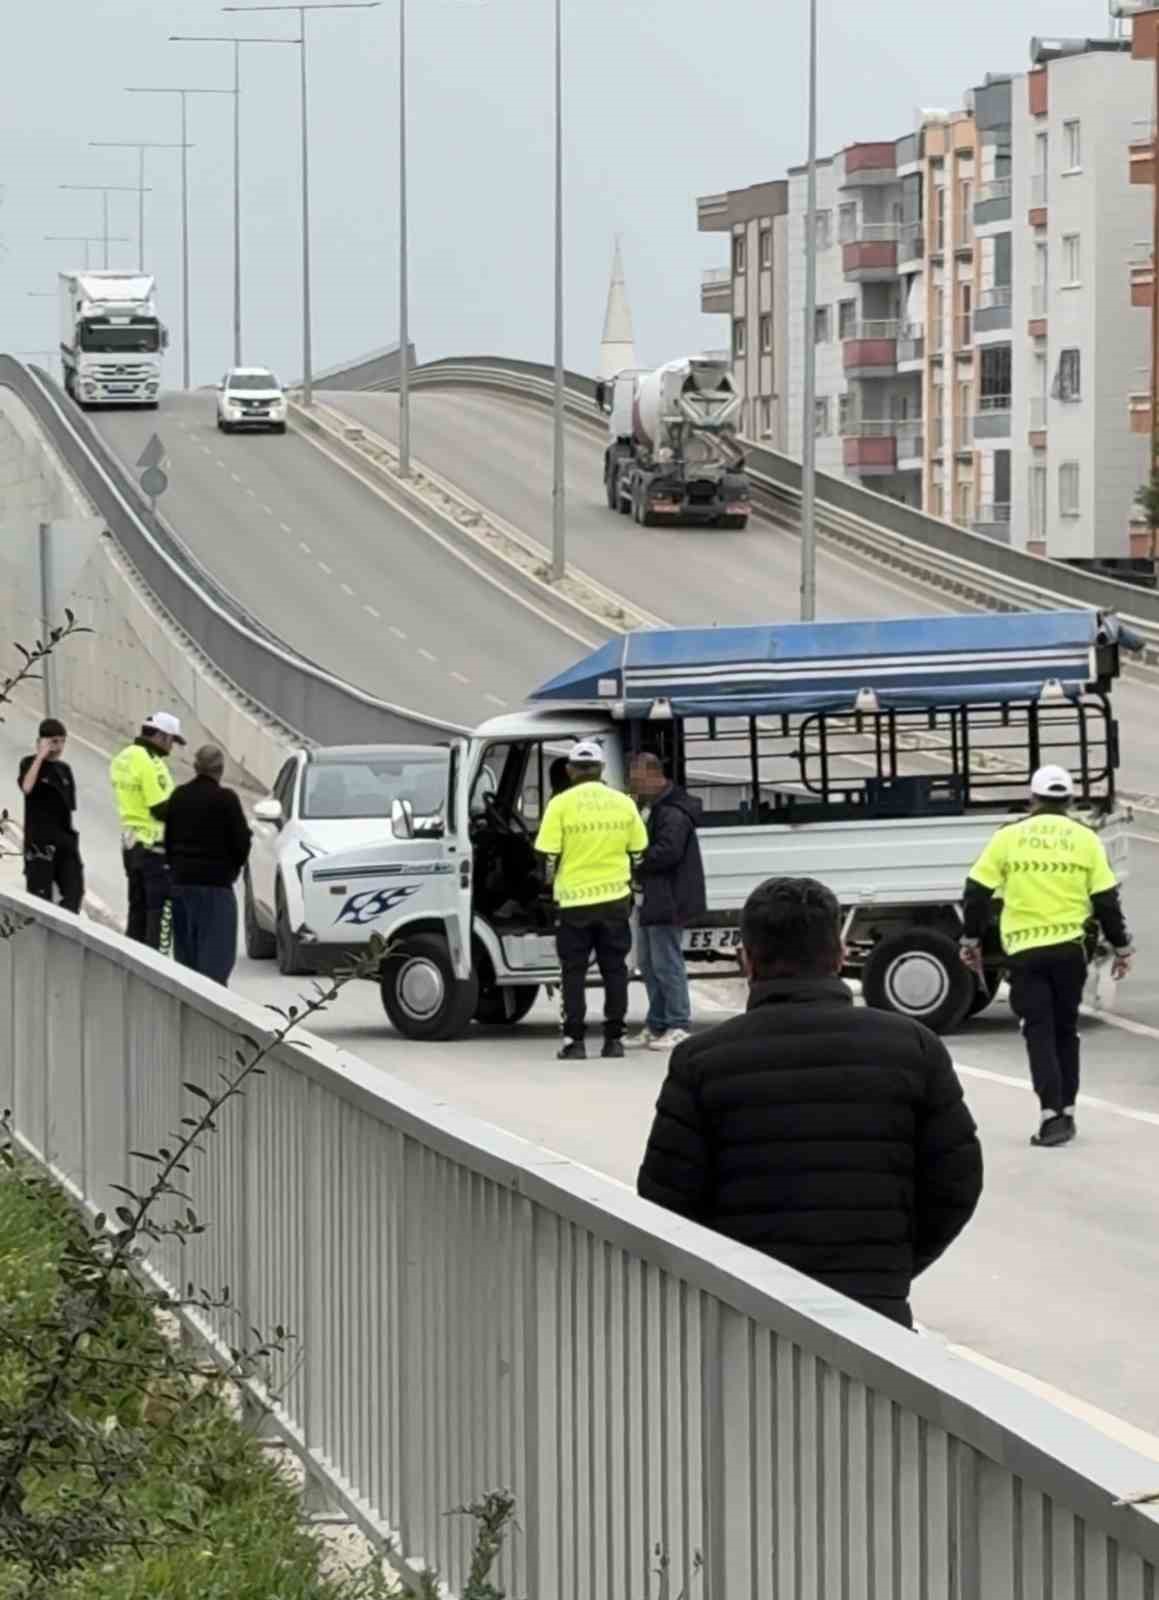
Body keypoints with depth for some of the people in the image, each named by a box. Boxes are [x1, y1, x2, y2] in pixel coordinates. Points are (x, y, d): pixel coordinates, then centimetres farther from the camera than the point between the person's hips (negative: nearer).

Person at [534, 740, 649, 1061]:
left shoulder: (561, 804, -7)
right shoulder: (624, 803, 3)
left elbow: (548, 855, -7)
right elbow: (638, 852, 8)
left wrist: (551, 886, 10)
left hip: (574, 902, -2)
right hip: (615, 901, 2)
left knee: (574, 972, 5)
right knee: (614, 970, 10)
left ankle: (574, 1040, 2)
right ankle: (614, 1038, 9)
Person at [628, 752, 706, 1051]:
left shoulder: (673, 813, -17)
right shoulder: (650, 808, 17)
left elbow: (667, 852, -26)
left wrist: (635, 863, -16)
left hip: (668, 902, -11)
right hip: (651, 901, 11)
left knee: (666, 964, -8)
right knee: (648, 963, 15)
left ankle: (678, 1027, -4)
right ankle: (656, 1026, 23)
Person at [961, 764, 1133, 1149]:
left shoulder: (1008, 837, 1)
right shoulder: (1085, 839, 3)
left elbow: (978, 892, 1)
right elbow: (1106, 900, 3)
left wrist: (971, 940, 13)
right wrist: (1121, 947, 13)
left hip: (1024, 951, -1)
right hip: (1069, 948, 1)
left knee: (1039, 1032, 1)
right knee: (1065, 1030, 17)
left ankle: (1051, 1115, -13)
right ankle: (1066, 1113, 20)